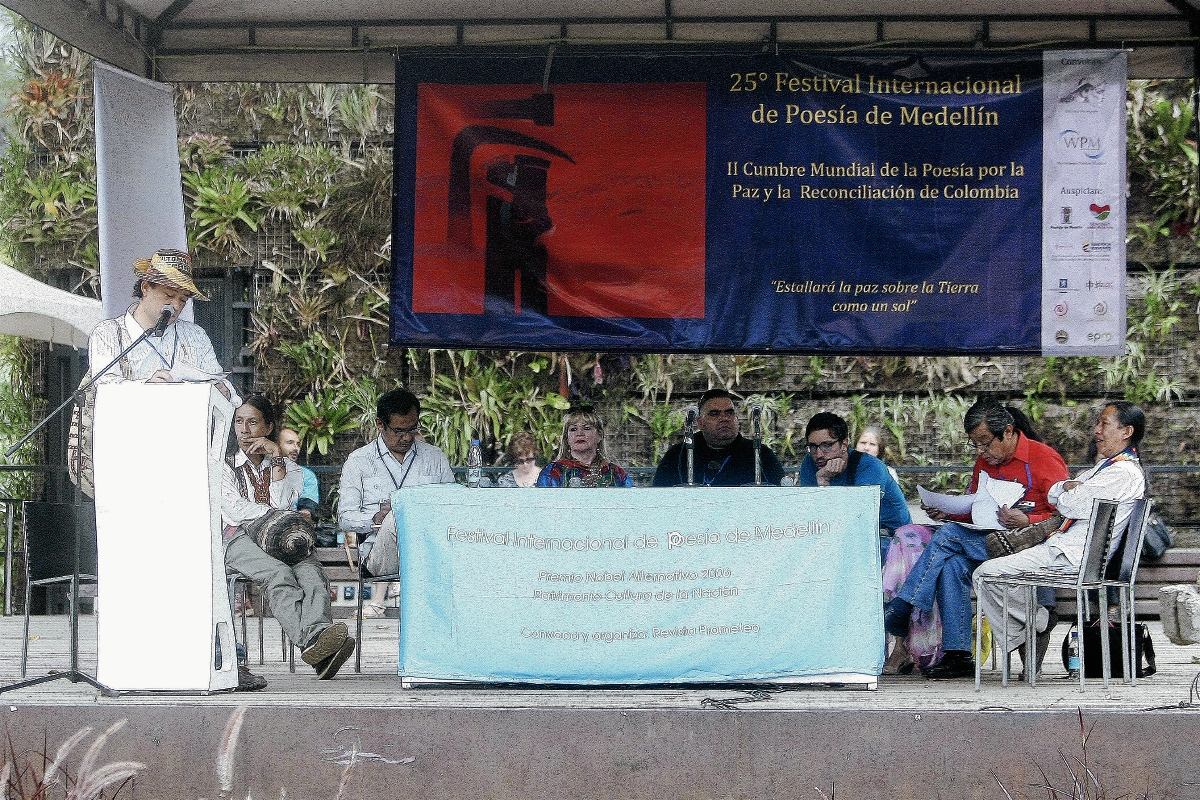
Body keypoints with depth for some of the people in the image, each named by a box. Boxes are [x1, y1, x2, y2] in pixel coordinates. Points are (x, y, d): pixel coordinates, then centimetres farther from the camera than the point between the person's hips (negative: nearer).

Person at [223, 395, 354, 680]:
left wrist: (277, 457, 1)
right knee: (279, 575, -38)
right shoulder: (225, 467, 22)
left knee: (313, 575, -35)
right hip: (241, 539, -2)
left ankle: (317, 633, -61)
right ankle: (311, 638, -62)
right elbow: (233, 510, 4)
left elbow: (283, 503, 3)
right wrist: (274, 513, -2)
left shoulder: (287, 466, 25)